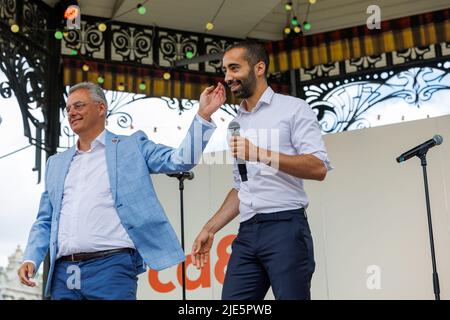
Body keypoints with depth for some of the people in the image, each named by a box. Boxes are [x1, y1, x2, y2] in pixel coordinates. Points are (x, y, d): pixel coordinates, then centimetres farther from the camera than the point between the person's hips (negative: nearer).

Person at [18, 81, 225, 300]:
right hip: (63, 272, 5)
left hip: (112, 266, -4)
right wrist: (31, 259, 5)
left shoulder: (131, 146, 9)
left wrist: (203, 114, -12)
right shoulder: (56, 163, 21)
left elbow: (180, 160, -3)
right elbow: (45, 221, 21)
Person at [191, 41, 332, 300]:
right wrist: (210, 228, 15)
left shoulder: (293, 108, 1)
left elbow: (319, 168, -11)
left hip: (285, 228, -6)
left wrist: (261, 154, -18)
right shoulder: (236, 124, 20)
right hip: (247, 234, 6)